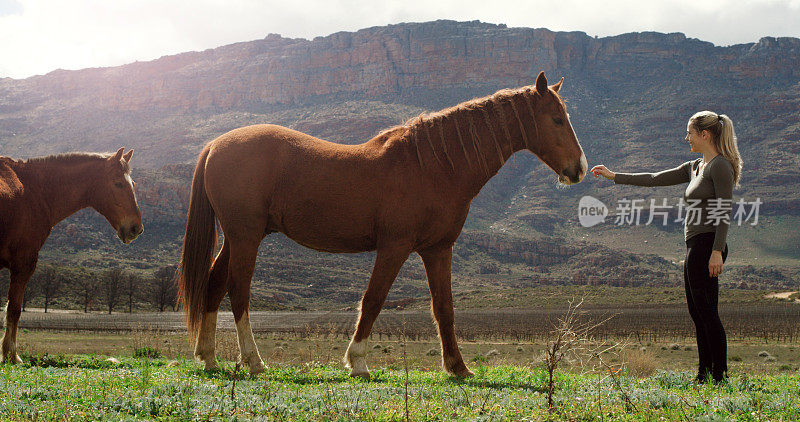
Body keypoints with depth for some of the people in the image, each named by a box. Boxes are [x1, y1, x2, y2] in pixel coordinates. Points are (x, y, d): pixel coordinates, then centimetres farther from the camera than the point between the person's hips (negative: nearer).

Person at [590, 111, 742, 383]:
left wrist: (717, 251, -22)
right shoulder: (695, 167, 18)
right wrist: (614, 176, 23)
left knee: (706, 310, -10)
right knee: (697, 312, 9)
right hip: (695, 247, 9)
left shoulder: (720, 166, -8)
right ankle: (705, 373, 12)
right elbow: (655, 179, 23)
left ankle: (719, 374, -7)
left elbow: (725, 211, -15)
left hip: (706, 246, -9)